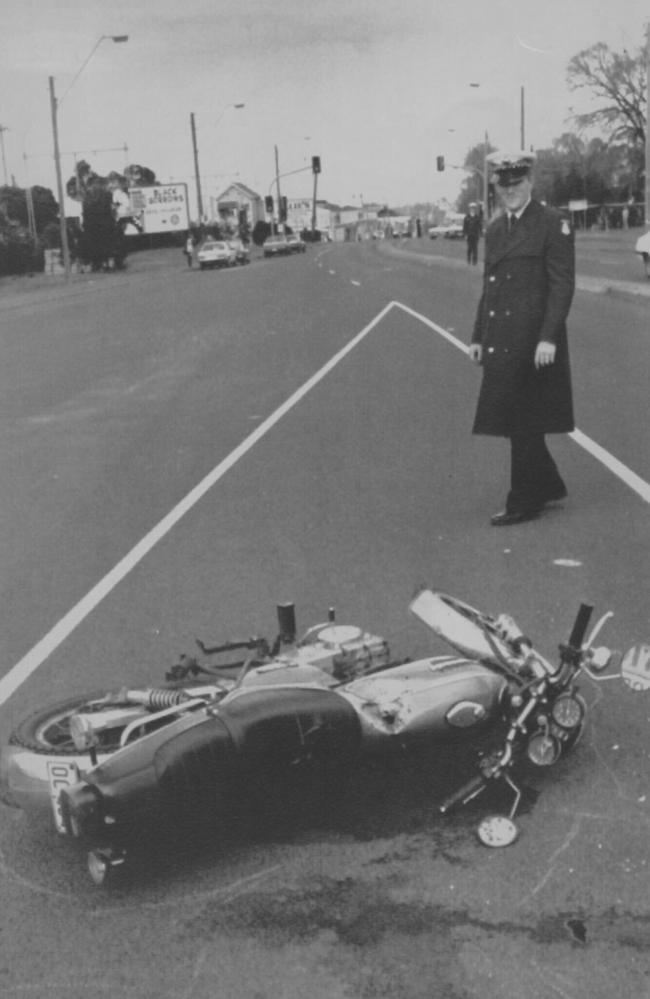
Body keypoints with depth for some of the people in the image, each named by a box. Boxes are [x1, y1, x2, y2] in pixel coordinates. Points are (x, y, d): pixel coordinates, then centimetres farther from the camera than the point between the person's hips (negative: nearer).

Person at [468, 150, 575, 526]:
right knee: (521, 423, 12)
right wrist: (479, 337, 14)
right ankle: (548, 485, 29)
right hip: (501, 342, 7)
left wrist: (548, 338, -19)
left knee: (524, 422, -2)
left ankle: (525, 502, 9)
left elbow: (563, 284, -12)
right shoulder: (494, 229, 14)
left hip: (533, 340, -7)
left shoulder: (553, 224, -6)